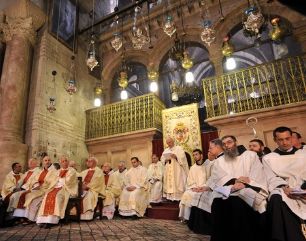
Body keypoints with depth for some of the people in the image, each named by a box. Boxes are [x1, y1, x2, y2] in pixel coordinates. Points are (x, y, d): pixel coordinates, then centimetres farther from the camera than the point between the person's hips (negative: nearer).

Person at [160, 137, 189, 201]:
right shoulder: (165, 151, 17)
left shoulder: (179, 148, 3)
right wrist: (165, 160, -8)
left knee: (178, 183, -8)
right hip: (168, 171, 5)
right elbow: (162, 160, 12)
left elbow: (182, 158, -7)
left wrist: (176, 157, -22)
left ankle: (179, 197, -5)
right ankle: (170, 197, 4)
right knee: (169, 183, 0)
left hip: (177, 171, -4)